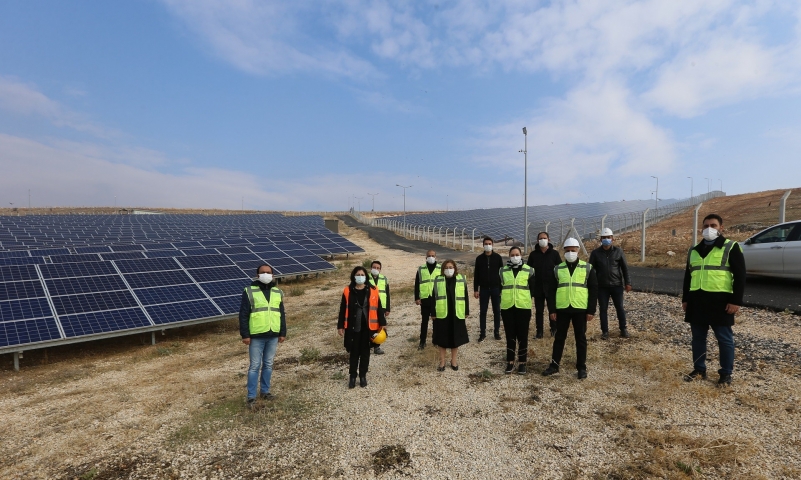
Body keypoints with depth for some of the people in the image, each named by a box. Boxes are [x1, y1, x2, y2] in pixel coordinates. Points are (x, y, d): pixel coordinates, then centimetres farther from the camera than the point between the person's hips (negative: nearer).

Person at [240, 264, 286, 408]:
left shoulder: (277, 292, 8)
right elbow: (243, 315, -6)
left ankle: (265, 390, 29)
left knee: (268, 365, 14)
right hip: (256, 336, -4)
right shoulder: (249, 291, -5)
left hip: (273, 336, 4)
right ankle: (251, 396, 13)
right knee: (254, 366, 3)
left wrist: (283, 333, 9)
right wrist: (245, 334, -10)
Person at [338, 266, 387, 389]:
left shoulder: (373, 291, -3)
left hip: (368, 327, 0)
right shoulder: (348, 291, -3)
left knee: (365, 351, 11)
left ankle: (363, 376, 25)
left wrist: (382, 323, 1)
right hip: (353, 327, 0)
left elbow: (378, 308, 1)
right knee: (354, 352, 8)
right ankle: (352, 376, 21)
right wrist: (340, 326, 1)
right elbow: (343, 309, 2)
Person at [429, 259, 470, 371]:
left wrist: (466, 312, 5)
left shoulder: (461, 279, 1)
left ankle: (454, 361, 26)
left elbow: (465, 296, 7)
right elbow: (433, 297, 0)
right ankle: (442, 362, 21)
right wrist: (433, 313, -3)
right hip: (442, 314, -1)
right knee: (442, 338, 8)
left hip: (457, 314, 1)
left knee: (455, 338, 11)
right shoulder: (438, 280, -2)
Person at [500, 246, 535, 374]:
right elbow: (500, 288, 12)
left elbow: (532, 289, 7)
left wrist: (527, 301, 4)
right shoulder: (503, 271, 6)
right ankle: (510, 362, 18)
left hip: (523, 307, -1)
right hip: (507, 308, 1)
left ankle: (522, 363, 17)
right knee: (510, 336, 8)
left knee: (522, 336, 5)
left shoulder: (529, 270, 2)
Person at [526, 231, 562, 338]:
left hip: (551, 287, -1)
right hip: (537, 287, 2)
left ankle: (554, 329, 23)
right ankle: (539, 331, 16)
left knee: (553, 309, 6)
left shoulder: (554, 253, 0)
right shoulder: (533, 254, 3)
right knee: (539, 310, 8)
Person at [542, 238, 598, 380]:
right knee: (559, 337, 10)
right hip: (562, 309, 2)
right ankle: (554, 364, 20)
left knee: (580, 338, 8)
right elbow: (552, 290, 7)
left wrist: (591, 310, -5)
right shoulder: (558, 269, 5)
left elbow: (593, 290, 0)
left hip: (580, 309, -1)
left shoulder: (587, 268, 1)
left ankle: (581, 367, 20)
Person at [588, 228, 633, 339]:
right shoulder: (595, 253, -1)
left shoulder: (618, 251, 0)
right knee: (603, 309, 6)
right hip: (601, 286, 0)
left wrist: (627, 283, 1)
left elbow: (625, 268, 4)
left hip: (617, 285, 0)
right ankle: (605, 331, 17)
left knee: (620, 308, 8)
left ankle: (623, 329, 25)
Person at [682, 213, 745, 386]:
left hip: (720, 301, -5)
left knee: (724, 339, 5)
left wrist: (736, 301, -13)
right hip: (697, 301, 5)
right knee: (698, 337, 11)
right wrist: (685, 299, 14)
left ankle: (726, 373, 17)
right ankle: (699, 369, 23)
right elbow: (688, 276, 17)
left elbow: (740, 276, -6)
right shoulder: (694, 251, 14)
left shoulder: (731, 247, -2)